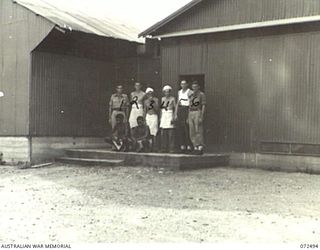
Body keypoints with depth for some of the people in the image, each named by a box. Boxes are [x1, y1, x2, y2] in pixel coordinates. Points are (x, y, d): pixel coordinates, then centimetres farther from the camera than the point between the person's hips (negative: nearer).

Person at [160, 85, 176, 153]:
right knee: (163, 133, 0)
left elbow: (174, 108, -1)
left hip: (170, 115, -4)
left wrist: (173, 117, -10)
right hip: (163, 115, 4)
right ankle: (164, 148, 5)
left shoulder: (172, 99, 1)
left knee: (170, 133, -8)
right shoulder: (162, 99, 15)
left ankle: (171, 148, -5)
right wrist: (160, 117, 13)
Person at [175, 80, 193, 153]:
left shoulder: (190, 92, -5)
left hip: (187, 110, -6)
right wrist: (176, 114, 12)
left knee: (187, 129, -8)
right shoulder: (179, 92, 16)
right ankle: (182, 146, 9)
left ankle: (189, 146, -3)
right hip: (180, 110, 6)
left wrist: (189, 114, -16)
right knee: (179, 129, 3)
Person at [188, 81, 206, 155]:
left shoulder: (202, 94, -4)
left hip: (198, 113, -7)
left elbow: (204, 106, -9)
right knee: (192, 133, 4)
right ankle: (196, 149, 10)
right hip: (191, 114, 7)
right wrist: (188, 118, 13)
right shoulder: (191, 95, 17)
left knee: (199, 132, -9)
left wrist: (201, 117, -18)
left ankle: (200, 149, -4)